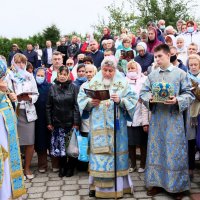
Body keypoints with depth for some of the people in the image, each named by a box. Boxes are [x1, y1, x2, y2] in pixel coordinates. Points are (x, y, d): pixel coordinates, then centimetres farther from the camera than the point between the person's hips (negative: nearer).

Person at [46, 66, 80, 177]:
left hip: (70, 122, -1)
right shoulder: (53, 88, 5)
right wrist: (49, 122, 1)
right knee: (59, 146, 1)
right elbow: (49, 106, 7)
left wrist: (76, 122, -10)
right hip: (57, 122, 2)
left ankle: (70, 167, 20)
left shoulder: (73, 88, 0)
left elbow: (76, 106, -4)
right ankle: (62, 167, 19)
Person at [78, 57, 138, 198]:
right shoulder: (93, 83, 7)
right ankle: (97, 185, 13)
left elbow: (133, 100, -2)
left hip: (116, 126, -1)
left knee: (116, 152, 2)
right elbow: (81, 99, 7)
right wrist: (90, 102, -13)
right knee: (98, 153, 2)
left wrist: (120, 101, -18)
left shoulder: (123, 83, 2)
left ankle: (117, 186, 14)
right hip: (98, 126, 1)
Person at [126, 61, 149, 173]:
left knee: (143, 143, 7)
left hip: (140, 119, -3)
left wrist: (146, 122, -12)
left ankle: (143, 164, 23)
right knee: (130, 143, 9)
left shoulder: (143, 82, -4)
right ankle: (133, 164, 24)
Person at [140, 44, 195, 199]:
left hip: (174, 118, -3)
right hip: (156, 118, 4)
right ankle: (157, 183, 21)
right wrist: (149, 98, -12)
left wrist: (177, 100, -21)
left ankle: (178, 186, 14)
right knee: (156, 150, 8)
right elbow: (143, 92, 9)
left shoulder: (181, 73, -1)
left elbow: (189, 94, -4)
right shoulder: (152, 75, 9)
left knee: (175, 151, 1)